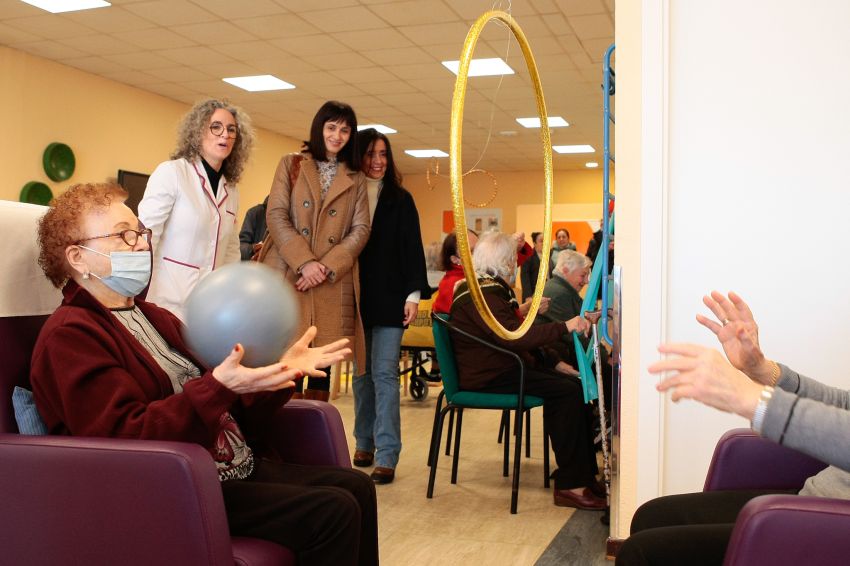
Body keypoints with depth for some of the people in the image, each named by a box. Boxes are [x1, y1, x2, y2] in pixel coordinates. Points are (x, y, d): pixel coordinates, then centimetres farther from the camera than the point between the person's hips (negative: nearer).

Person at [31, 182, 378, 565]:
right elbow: (126, 439, -24)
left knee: (356, 486, 3)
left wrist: (282, 369, 0)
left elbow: (228, 409, 15)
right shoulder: (69, 335, -10)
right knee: (332, 511, -20)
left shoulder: (154, 318, 18)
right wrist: (218, 387, -33)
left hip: (235, 467, 9)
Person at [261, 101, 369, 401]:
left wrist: (327, 267, -10)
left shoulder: (356, 178, 15)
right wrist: (304, 263, -13)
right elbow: (275, 216, 0)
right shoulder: (291, 164, 11)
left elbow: (360, 230, 6)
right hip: (288, 277, -1)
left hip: (334, 284, 2)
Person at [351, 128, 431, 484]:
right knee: (361, 373, 9)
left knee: (384, 373, -6)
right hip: (356, 297, 2)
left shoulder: (400, 199, 5)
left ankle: (386, 456, -4)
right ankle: (364, 444, 20)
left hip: (389, 298, -2)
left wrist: (414, 294, -8)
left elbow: (412, 248, 1)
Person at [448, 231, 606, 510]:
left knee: (574, 384, -2)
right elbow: (513, 336, -30)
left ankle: (584, 473, -2)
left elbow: (512, 331, 22)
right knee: (567, 392, -21)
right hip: (488, 376, -10)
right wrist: (564, 327, -33)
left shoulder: (492, 289, 18)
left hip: (502, 368, 10)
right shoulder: (481, 294, -17)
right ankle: (569, 485, -18)